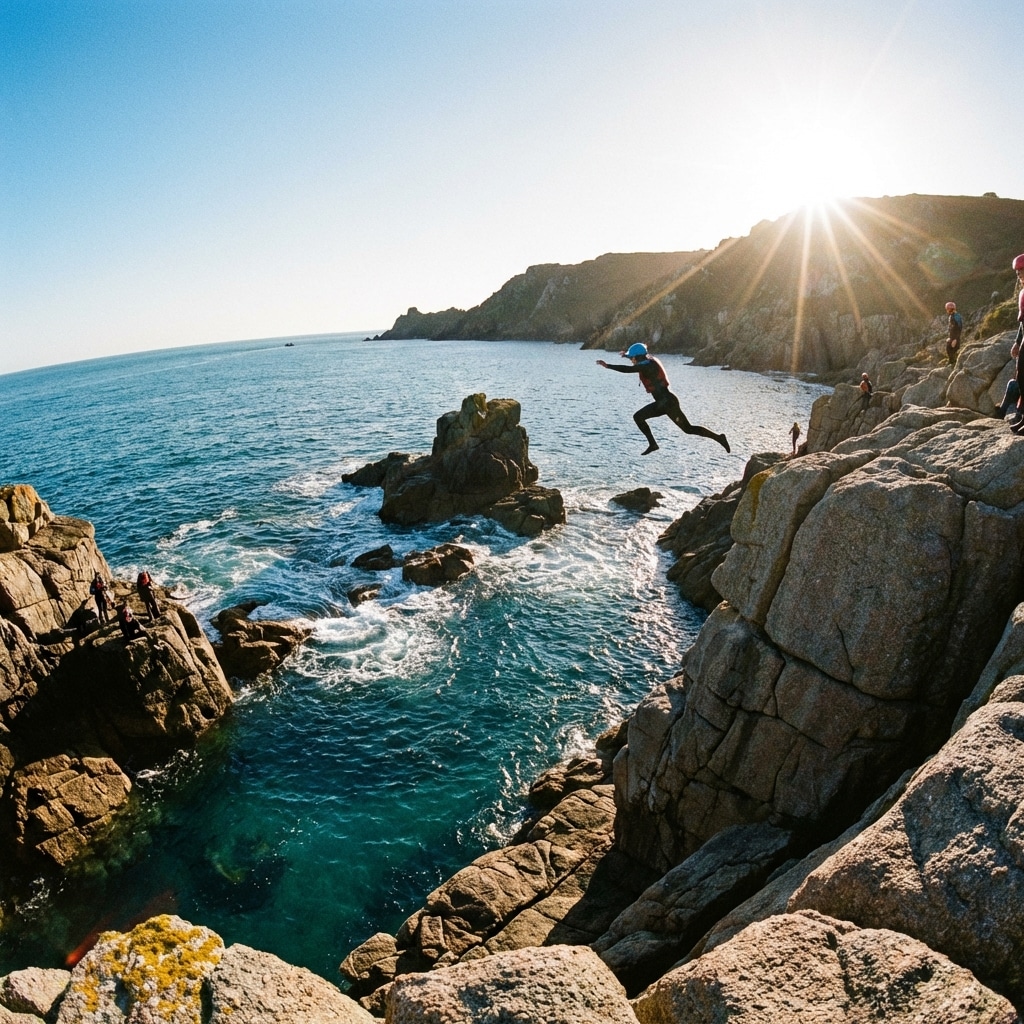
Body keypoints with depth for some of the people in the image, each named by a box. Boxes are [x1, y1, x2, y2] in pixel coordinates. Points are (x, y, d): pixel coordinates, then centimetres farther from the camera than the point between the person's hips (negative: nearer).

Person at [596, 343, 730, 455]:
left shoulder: (648, 365, -17)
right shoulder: (649, 361, 10)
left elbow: (628, 369, -28)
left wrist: (607, 366, -25)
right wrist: (629, 353, 35)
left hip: (668, 402, -10)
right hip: (662, 402, 10)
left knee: (688, 428, -6)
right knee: (638, 417, 10)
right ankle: (653, 444, 11)